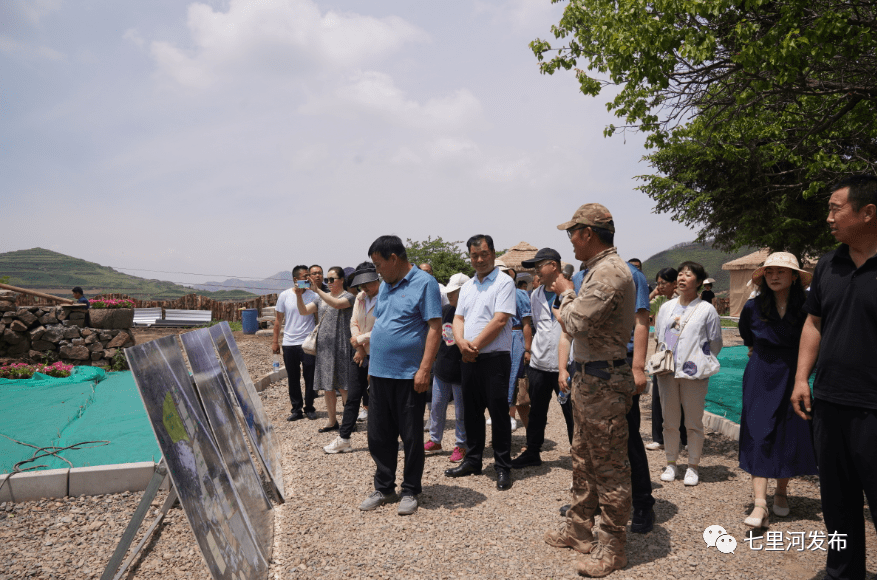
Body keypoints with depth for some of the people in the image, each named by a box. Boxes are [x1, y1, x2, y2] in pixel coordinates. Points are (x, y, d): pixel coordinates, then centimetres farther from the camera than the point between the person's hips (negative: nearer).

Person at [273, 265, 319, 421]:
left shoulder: (314, 296, -1)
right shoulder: (284, 296, 3)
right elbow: (279, 320, 9)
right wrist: (275, 341, 7)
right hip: (289, 343, 2)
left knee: (310, 377, 2)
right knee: (293, 379, 8)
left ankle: (309, 408, 17)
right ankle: (296, 409, 20)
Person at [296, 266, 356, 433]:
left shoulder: (349, 297, -3)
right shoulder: (322, 298, 15)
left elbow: (337, 304, -24)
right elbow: (303, 311, 7)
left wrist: (317, 290, -28)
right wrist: (299, 295, -10)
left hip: (341, 347, -6)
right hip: (323, 346, 6)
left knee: (343, 385, -4)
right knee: (327, 386, 10)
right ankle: (332, 421, 20)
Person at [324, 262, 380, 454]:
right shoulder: (360, 298, 10)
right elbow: (354, 323, 9)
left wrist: (360, 339, -11)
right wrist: (360, 348, -3)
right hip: (362, 355, 7)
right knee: (352, 397, 9)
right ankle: (343, 439, 18)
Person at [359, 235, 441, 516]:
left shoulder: (424, 283, -9)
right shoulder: (385, 285, 15)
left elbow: (435, 327, -14)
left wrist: (424, 369, -20)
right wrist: (372, 364, 16)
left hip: (409, 376, -7)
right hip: (380, 374, 7)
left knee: (411, 437, 6)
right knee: (379, 436, 12)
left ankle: (410, 492, 20)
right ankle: (383, 489, 27)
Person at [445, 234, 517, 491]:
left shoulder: (504, 282, -5)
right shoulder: (467, 287, 16)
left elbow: (500, 320, -14)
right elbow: (458, 319, 11)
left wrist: (475, 345, -13)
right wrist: (461, 342, -9)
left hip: (495, 357, -6)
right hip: (469, 359, 7)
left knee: (498, 412, -1)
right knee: (471, 411, 14)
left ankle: (503, 467, 10)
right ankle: (473, 460, 27)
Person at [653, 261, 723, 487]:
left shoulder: (706, 310, -1)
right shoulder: (666, 307, 13)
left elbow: (715, 344, 3)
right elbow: (657, 337, 19)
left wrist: (700, 362, 2)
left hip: (694, 373, -4)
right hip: (667, 372, 4)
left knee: (694, 422, 3)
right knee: (670, 421, 10)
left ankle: (693, 467, 15)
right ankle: (671, 464, 21)